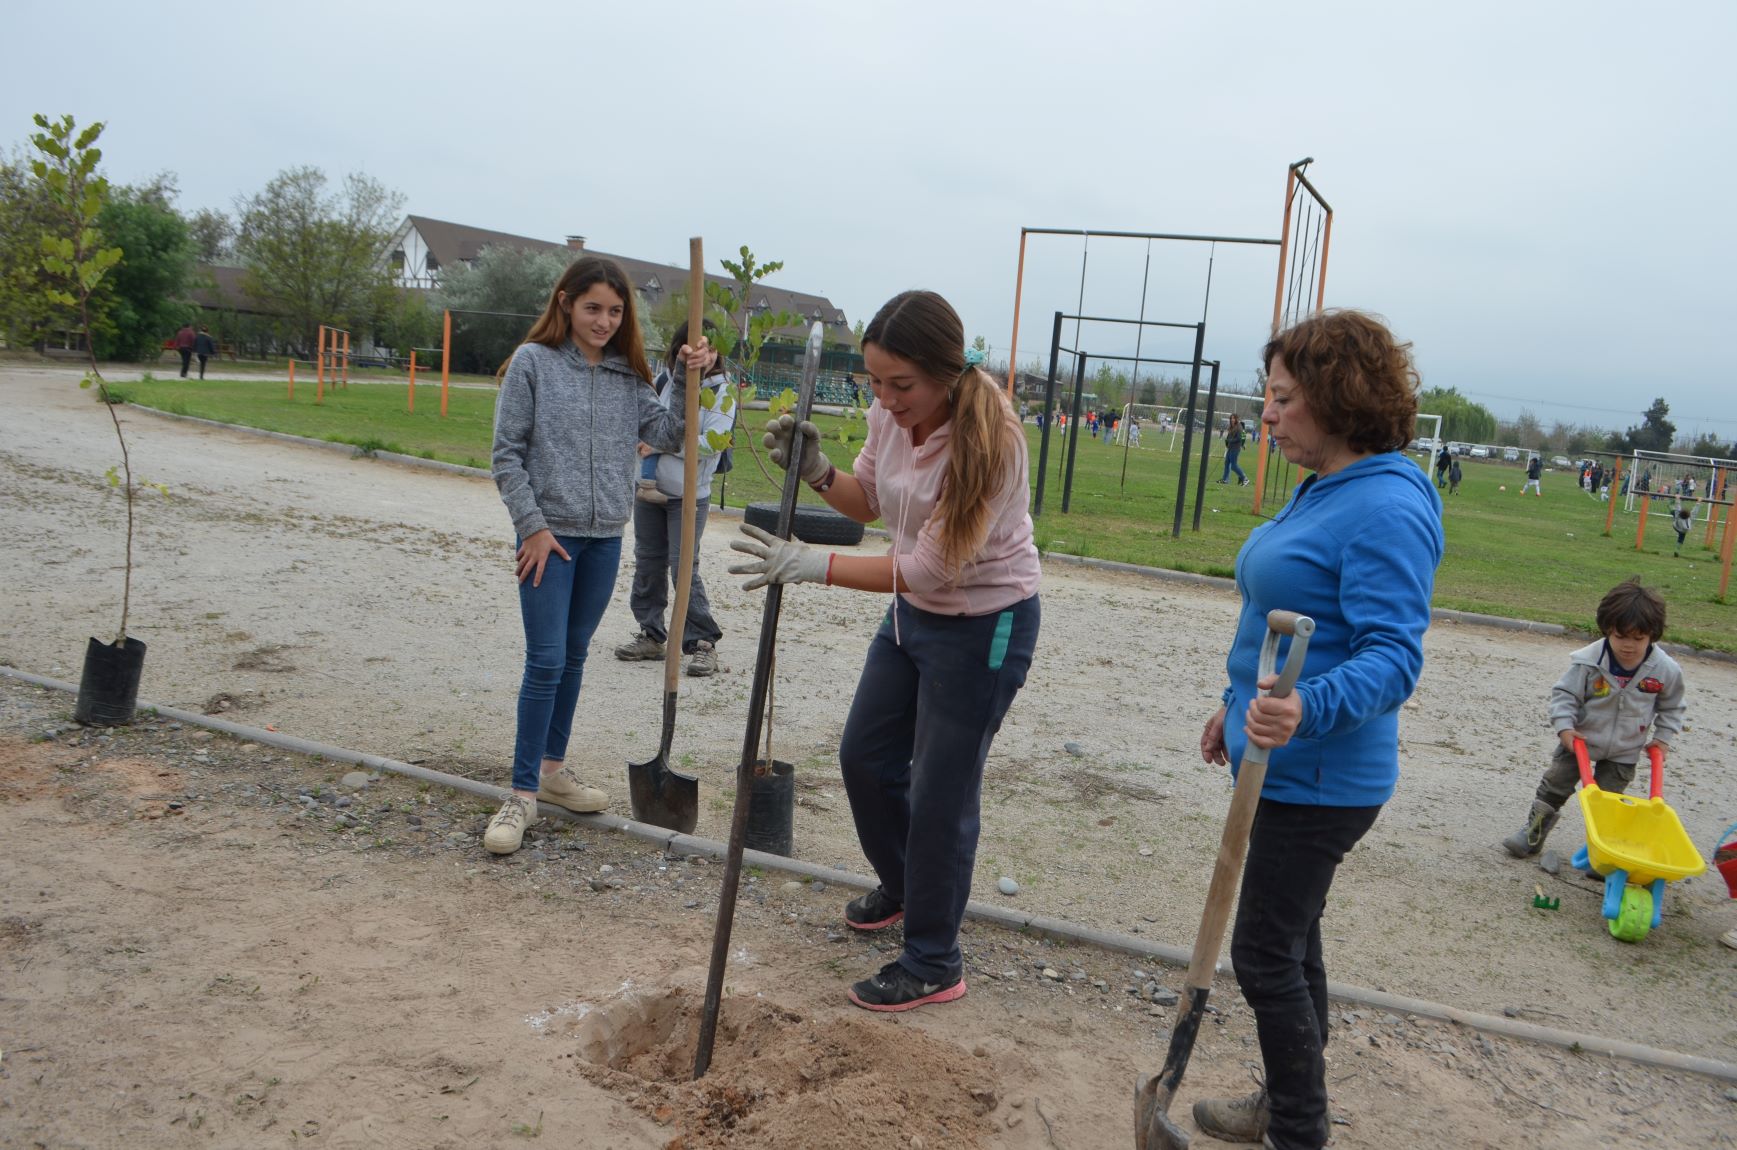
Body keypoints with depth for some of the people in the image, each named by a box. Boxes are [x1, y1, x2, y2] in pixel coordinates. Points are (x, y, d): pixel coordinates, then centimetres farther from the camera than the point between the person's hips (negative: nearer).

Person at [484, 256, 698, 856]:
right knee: (546, 662, -7)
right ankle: (523, 793, 1)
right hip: (548, 535, -5)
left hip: (604, 537, 5)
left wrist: (686, 381, -11)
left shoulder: (627, 376, 8)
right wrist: (533, 525, -10)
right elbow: (507, 454, -6)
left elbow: (666, 435, 1)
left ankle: (553, 767, 29)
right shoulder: (533, 363, -5)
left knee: (574, 657, 15)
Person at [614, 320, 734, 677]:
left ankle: (702, 643, 0)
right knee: (648, 563, 10)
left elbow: (712, 441, -18)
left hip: (689, 496, -5)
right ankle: (651, 634, 23)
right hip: (649, 490, 5)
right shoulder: (663, 379, 3)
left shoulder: (721, 390, -8)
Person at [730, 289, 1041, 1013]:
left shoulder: (988, 440, -30)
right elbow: (869, 501, 8)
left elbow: (928, 568, -30)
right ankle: (902, 887, 46)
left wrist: (810, 564, -34)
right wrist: (817, 472, -12)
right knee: (865, 755, 19)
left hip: (984, 629, -8)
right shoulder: (890, 416, -9)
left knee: (939, 794, -1)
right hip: (912, 611, 8)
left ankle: (934, 965, 18)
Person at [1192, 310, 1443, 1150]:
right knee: (1290, 943, 21)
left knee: (1266, 954, 1)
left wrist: (1310, 709, -45)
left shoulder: (1386, 510, -22)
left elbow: (1393, 657, -28)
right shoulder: (1320, 490, 9)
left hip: (1316, 778, -10)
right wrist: (1240, 705, 24)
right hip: (1284, 760, 10)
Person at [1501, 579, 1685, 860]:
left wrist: (1663, 737, 1)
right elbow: (1564, 693, -13)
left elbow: (1671, 706, 5)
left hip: (1623, 751, 1)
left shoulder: (1665, 670, -14)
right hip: (1580, 739, -1)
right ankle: (1534, 831, 20)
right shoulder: (1589, 661, -22)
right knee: (1555, 785, 5)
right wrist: (1564, 726, -23)